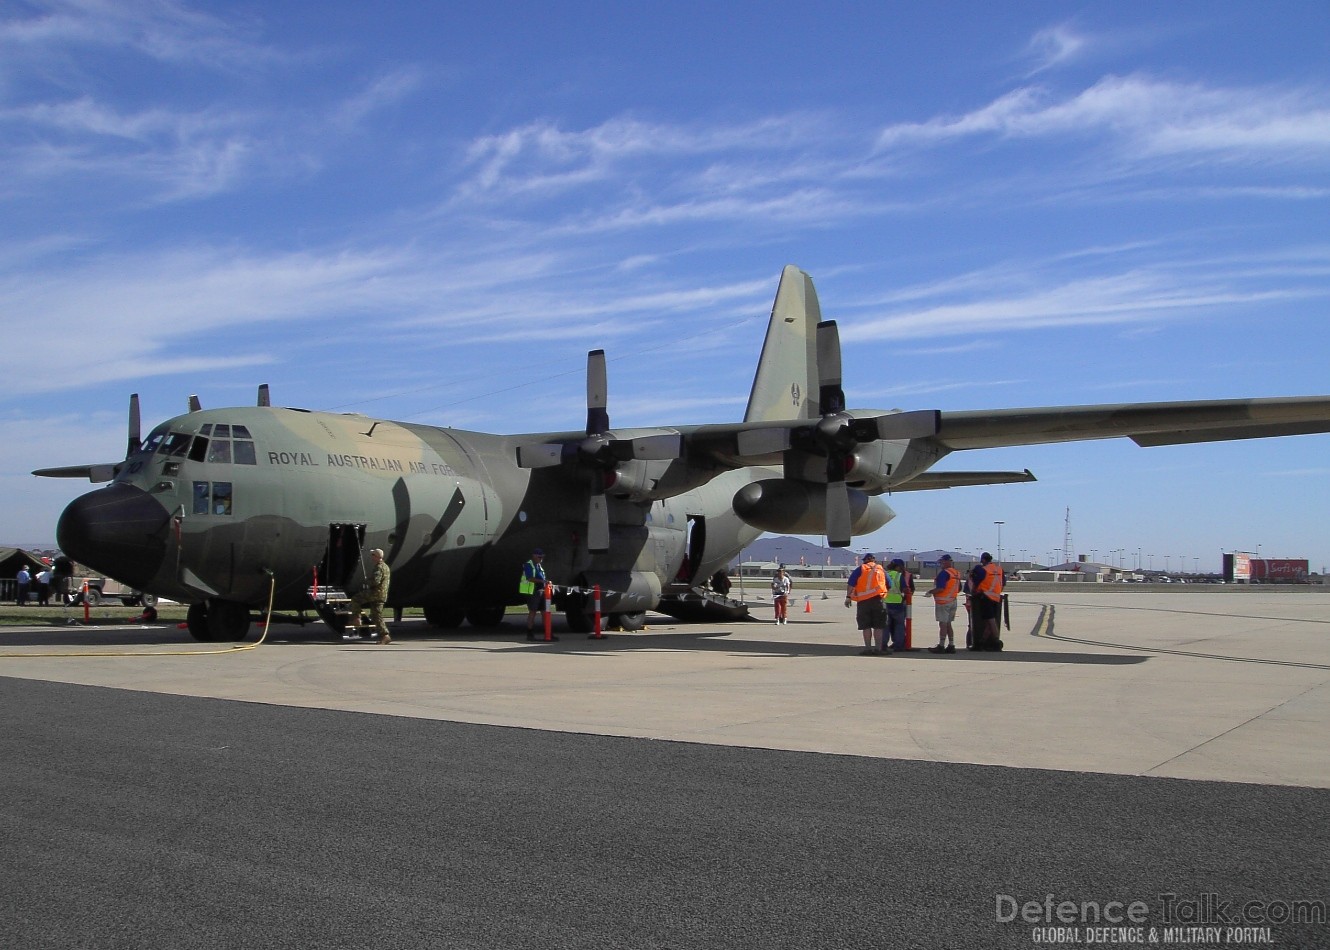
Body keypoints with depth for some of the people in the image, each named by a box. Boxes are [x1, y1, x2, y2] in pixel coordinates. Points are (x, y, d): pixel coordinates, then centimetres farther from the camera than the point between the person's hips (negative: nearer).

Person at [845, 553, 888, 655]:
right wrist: (884, 593, 31)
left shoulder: (860, 569, 2)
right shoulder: (881, 570, 11)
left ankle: (868, 648, 2)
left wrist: (848, 597, -1)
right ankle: (878, 648, 8)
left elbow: (851, 584, -5)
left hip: (863, 601, -2)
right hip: (878, 600, 2)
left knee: (866, 626, 3)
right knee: (878, 626, 8)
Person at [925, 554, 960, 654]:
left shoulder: (944, 573, -16)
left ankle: (941, 646, -4)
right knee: (948, 624, 14)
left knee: (943, 624, -6)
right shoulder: (956, 573, 12)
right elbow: (959, 589, 18)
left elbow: (940, 588, -23)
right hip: (952, 601, 9)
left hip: (943, 601, -9)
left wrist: (930, 592, -10)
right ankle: (951, 645, 14)